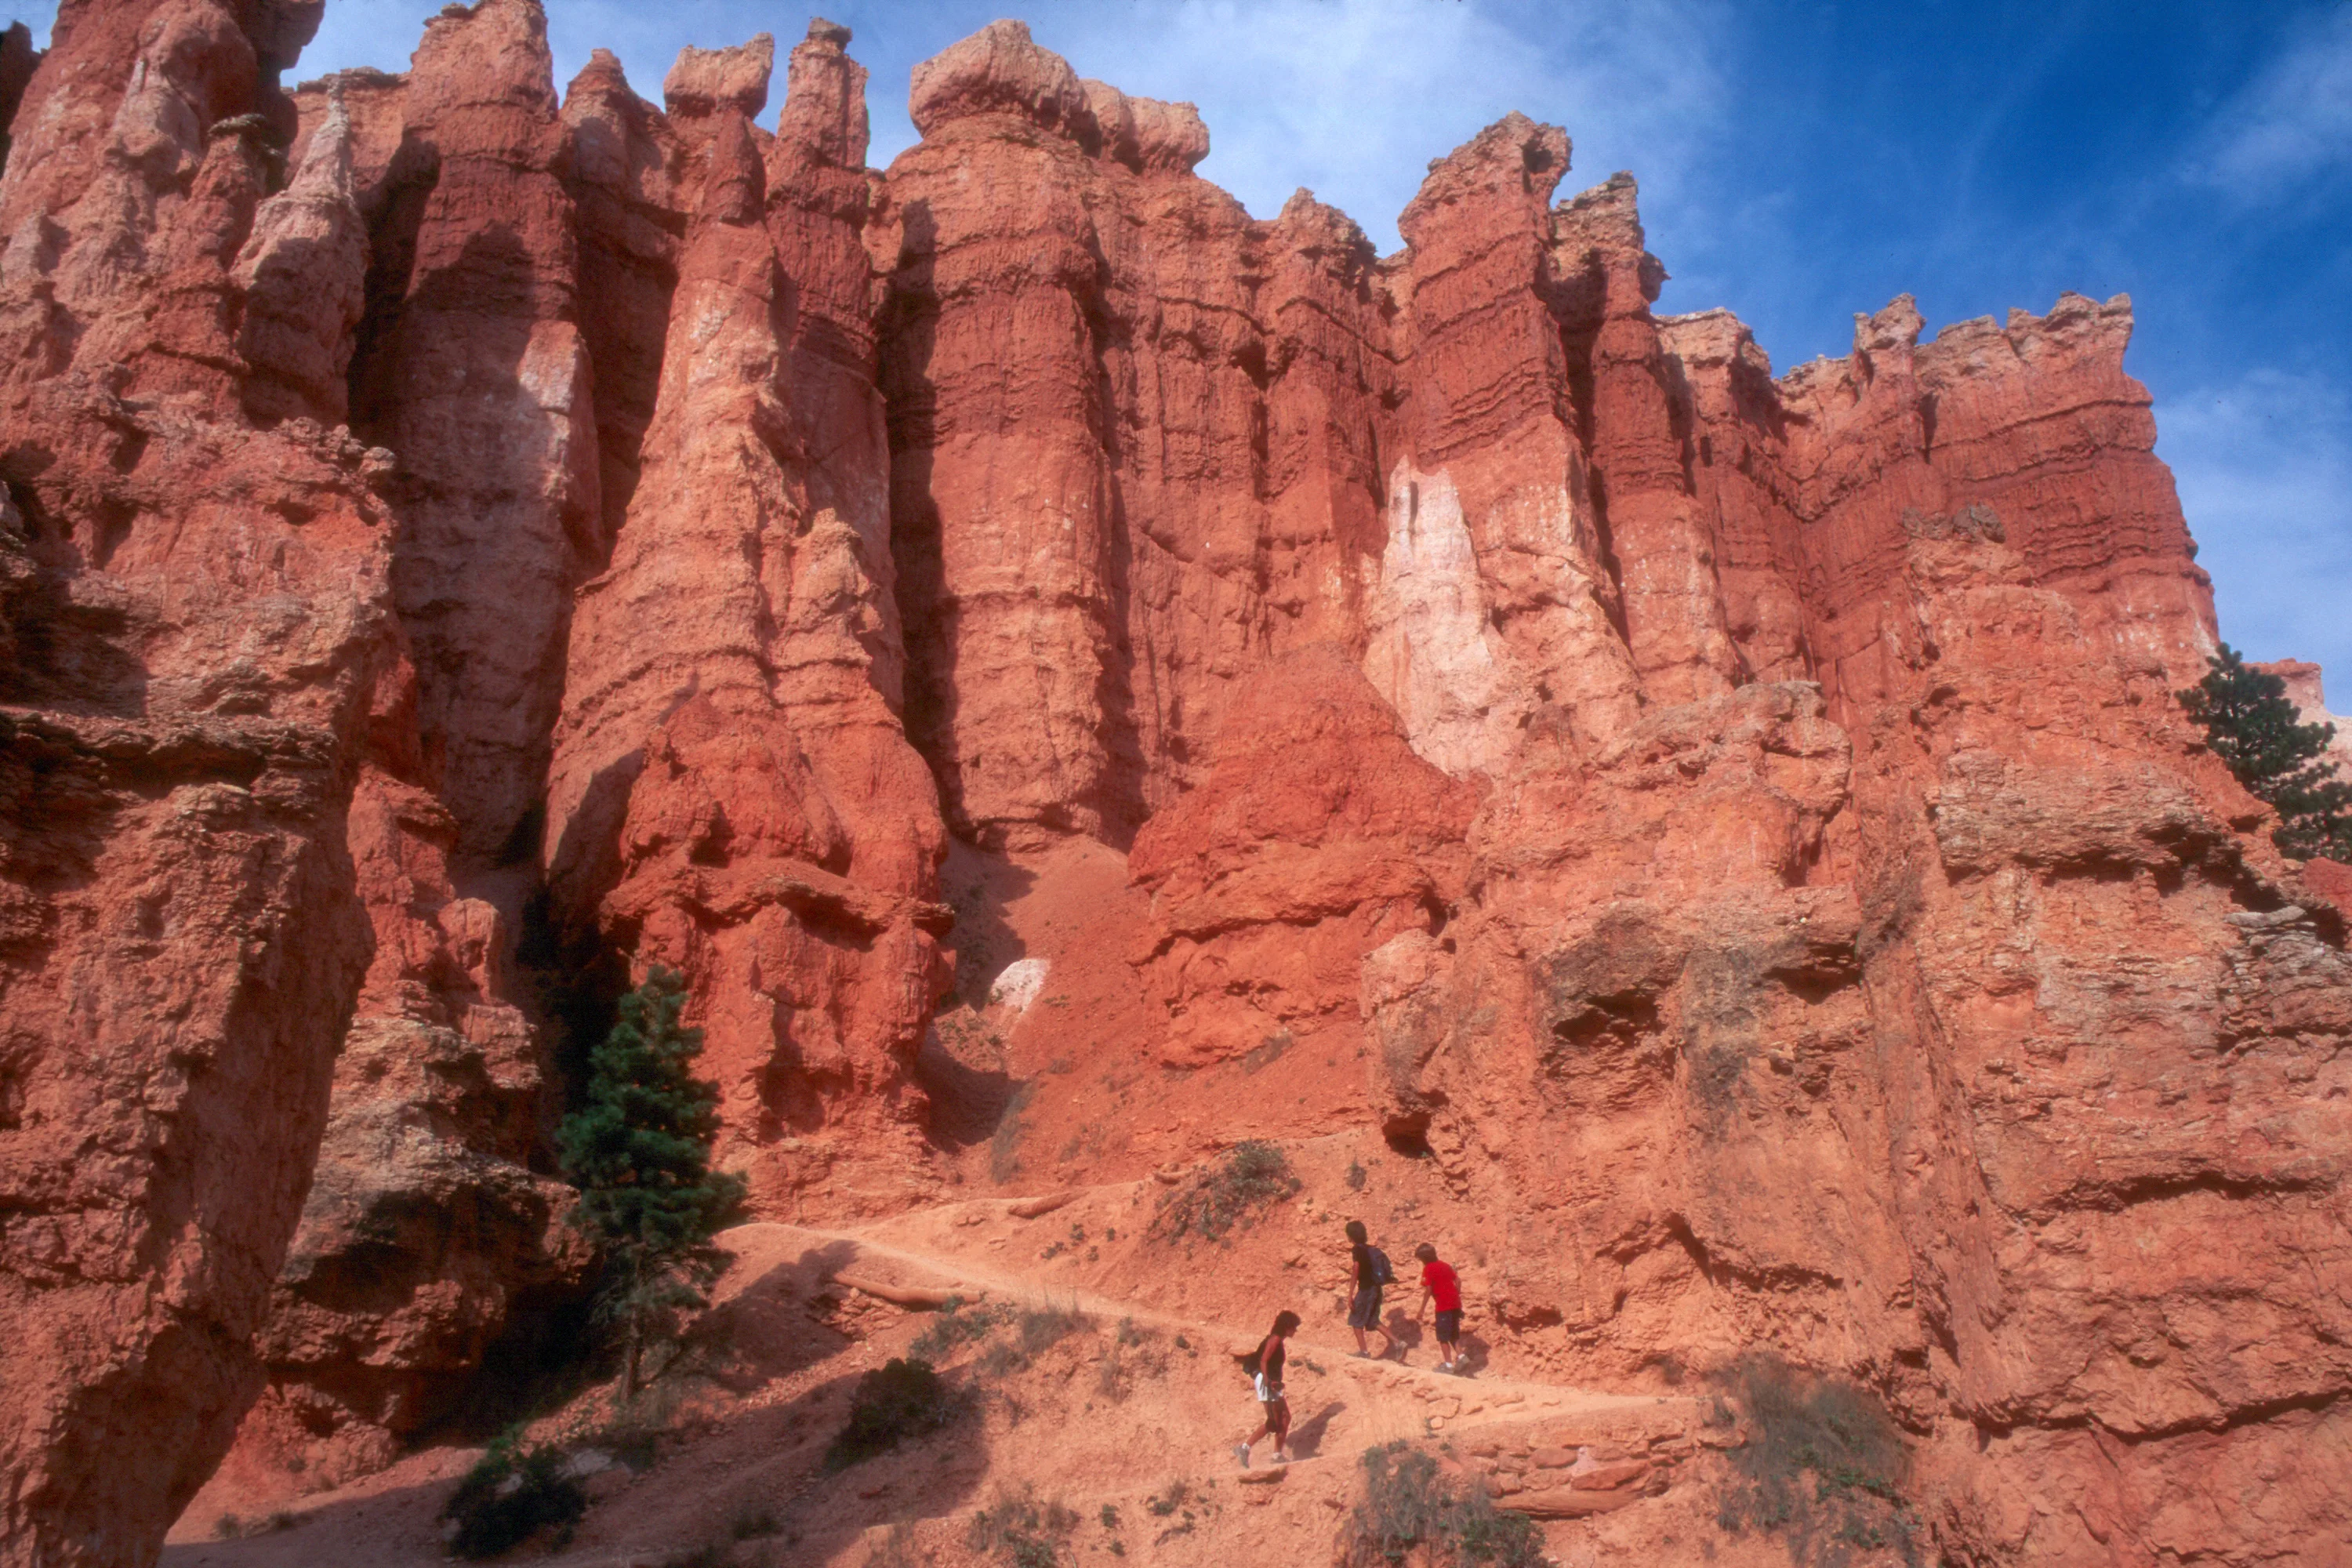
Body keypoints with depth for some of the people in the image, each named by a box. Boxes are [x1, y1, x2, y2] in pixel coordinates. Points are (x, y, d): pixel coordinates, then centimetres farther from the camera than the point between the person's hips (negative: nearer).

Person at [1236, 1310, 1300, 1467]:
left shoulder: (1278, 1341, 16)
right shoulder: (1275, 1340, -13)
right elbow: (1263, 1361, -22)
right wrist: (1268, 1382, -27)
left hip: (1272, 1384, 10)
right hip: (1267, 1384, -10)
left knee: (1285, 1418, 11)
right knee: (1274, 1422, -9)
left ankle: (1278, 1455, 16)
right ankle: (1244, 1447, -7)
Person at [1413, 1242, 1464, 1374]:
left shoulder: (1428, 1269, -7)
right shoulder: (1445, 1265, 14)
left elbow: (1428, 1290, -12)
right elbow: (1458, 1280, 13)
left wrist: (1421, 1310, -9)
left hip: (1443, 1305, -7)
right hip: (1455, 1303, 7)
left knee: (1443, 1336, 4)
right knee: (1454, 1334, 20)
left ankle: (1449, 1364, 4)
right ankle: (1460, 1356, 7)